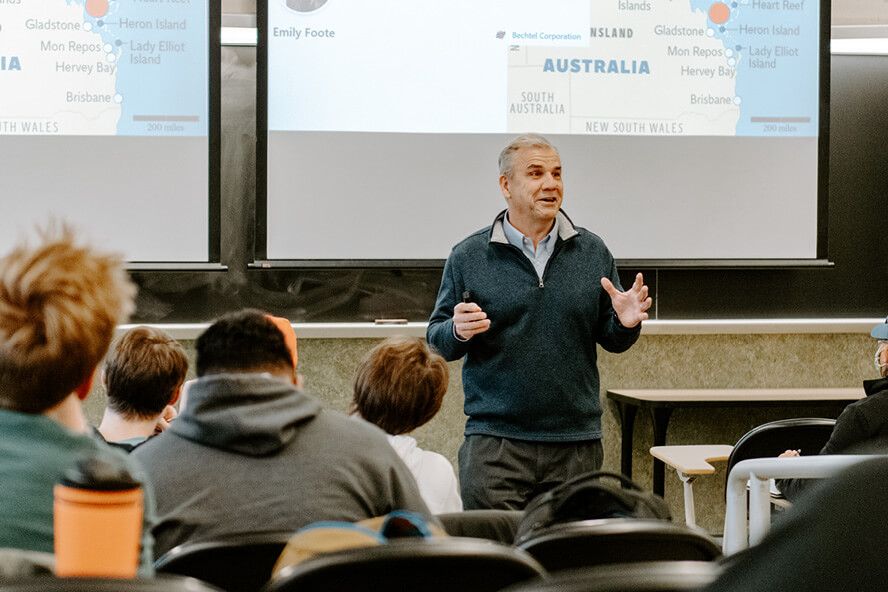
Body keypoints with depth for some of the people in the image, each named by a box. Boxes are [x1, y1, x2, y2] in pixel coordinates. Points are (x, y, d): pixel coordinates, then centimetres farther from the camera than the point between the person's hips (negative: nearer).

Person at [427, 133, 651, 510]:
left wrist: (626, 324, -9)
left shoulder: (592, 252, 9)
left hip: (577, 442, 2)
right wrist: (458, 332, -16)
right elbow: (437, 340, 6)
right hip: (495, 443, -2)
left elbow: (611, 340, 13)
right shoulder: (467, 257, 3)